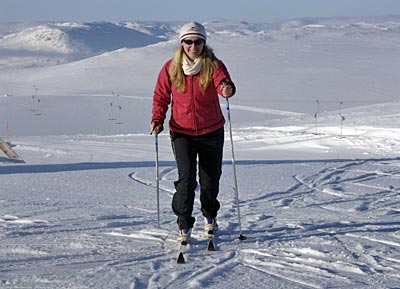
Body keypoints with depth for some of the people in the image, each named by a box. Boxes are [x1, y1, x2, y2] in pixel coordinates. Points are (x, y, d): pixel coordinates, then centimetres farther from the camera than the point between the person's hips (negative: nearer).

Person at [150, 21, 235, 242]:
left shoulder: (213, 65, -9)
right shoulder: (171, 68, -4)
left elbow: (223, 81, -28)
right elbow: (161, 96, 6)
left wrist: (227, 89, -53)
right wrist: (157, 120, -9)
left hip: (211, 131, 1)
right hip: (182, 132, 0)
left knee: (210, 178, 12)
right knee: (186, 177, -12)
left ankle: (210, 215, 38)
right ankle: (184, 224, 0)